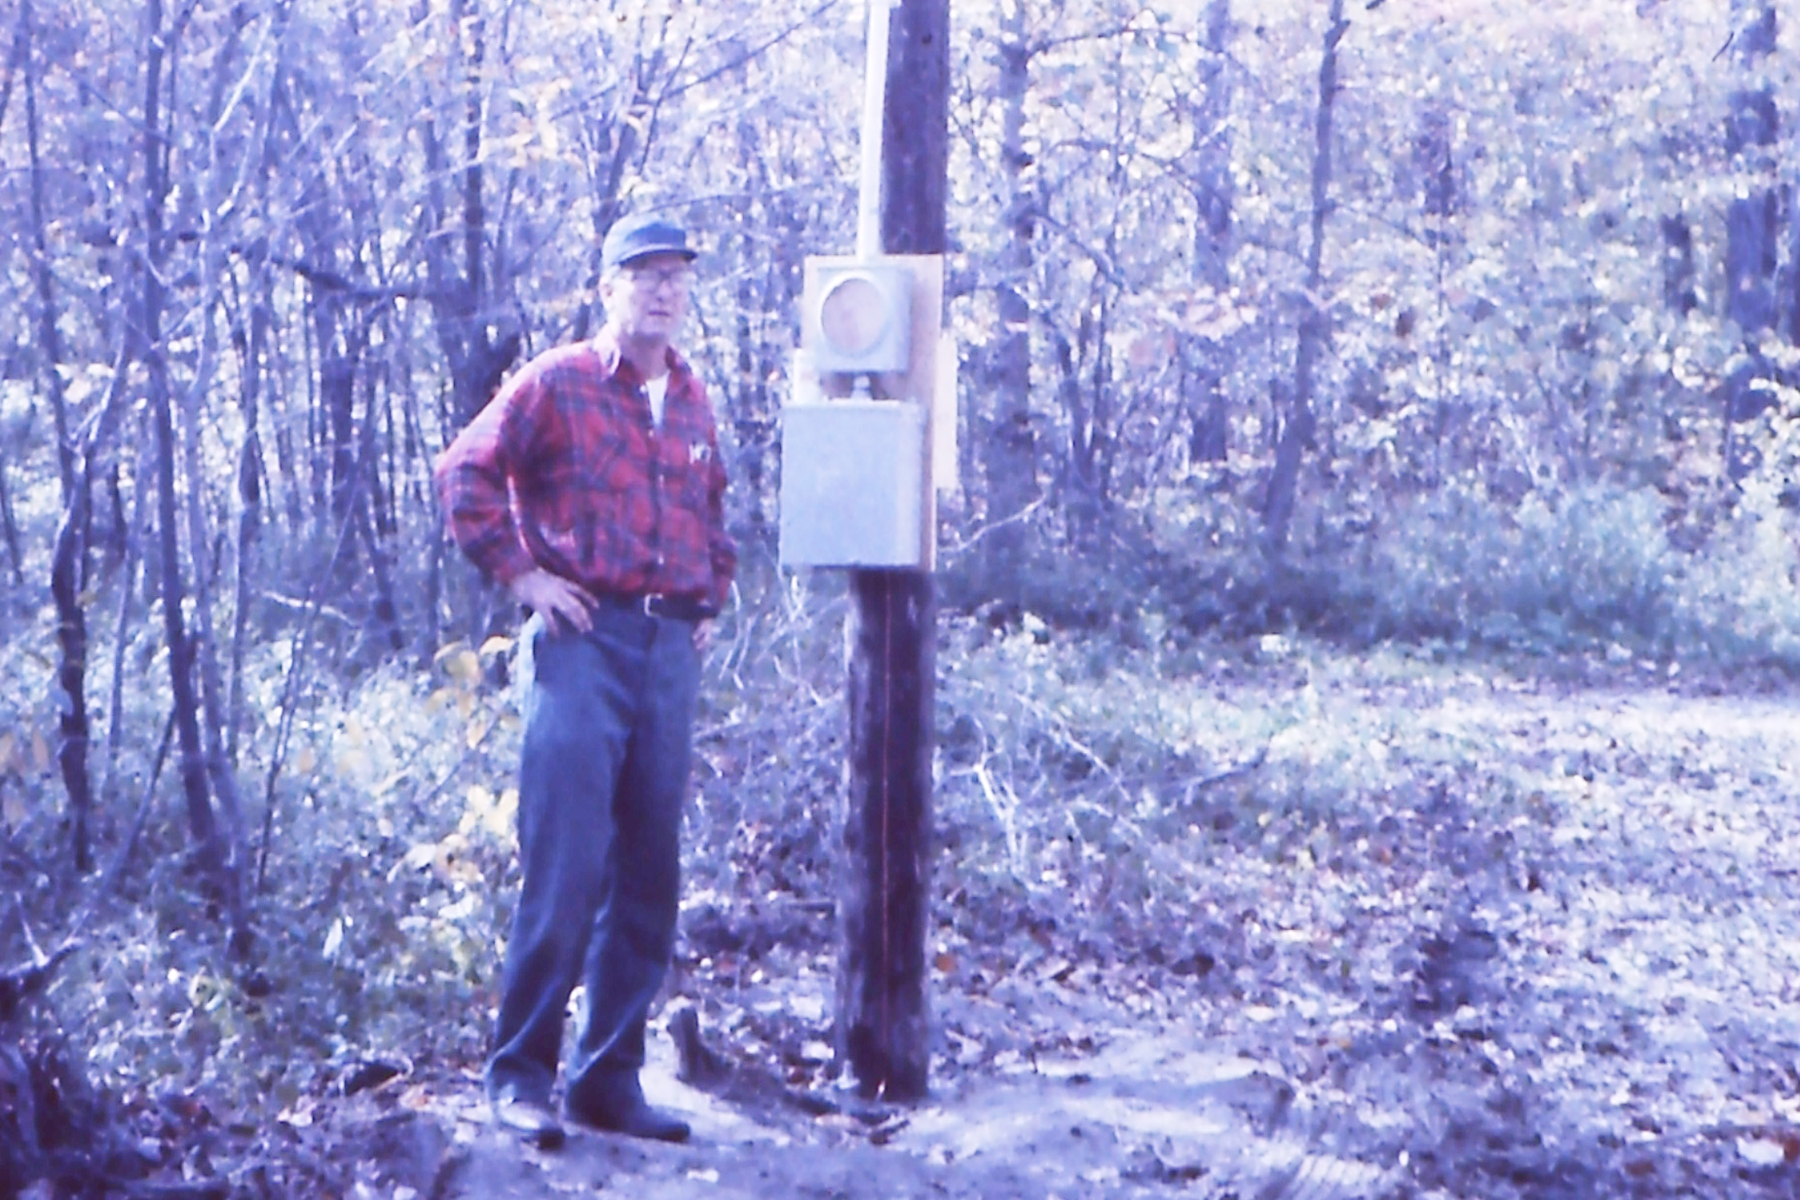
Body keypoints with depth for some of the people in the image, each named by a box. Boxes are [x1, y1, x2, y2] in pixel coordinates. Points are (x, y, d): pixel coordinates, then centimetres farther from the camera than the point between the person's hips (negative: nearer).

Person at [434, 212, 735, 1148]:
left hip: (671, 650, 6)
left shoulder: (692, 401, 17)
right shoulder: (557, 383, 0)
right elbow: (466, 472, -2)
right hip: (583, 642, -6)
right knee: (565, 867, -10)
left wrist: (712, 597, 20)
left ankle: (611, 1079, 15)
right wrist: (521, 574, -7)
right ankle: (520, 1074, 1)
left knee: (648, 877, 7)